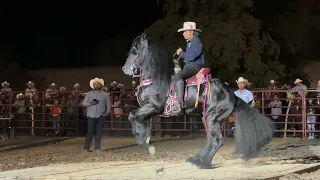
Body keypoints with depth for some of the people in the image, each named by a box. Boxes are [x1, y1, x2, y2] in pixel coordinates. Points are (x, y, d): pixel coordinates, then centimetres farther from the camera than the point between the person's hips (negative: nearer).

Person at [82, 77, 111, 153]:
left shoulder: (105, 94, 11)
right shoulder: (89, 94, 11)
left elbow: (108, 104, 14)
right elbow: (83, 103, 6)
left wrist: (107, 112, -2)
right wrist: (90, 103, -13)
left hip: (100, 116, 1)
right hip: (91, 115, -1)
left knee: (99, 132, 0)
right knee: (90, 132, -5)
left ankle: (98, 148, 5)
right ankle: (86, 148, 2)